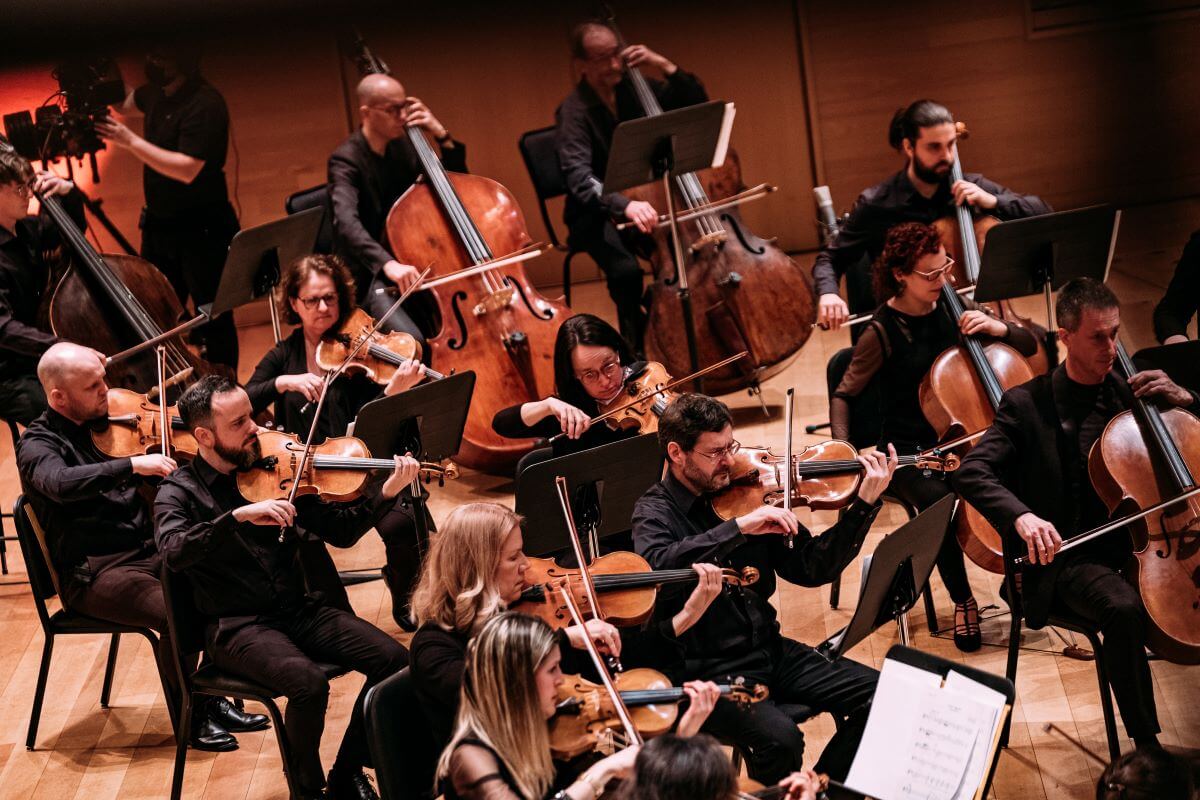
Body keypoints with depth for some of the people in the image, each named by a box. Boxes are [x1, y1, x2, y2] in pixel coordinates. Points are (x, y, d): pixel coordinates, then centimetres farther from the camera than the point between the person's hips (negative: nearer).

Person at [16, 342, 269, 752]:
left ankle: (215, 699, 1)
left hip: (149, 551, 7)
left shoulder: (108, 423, 10)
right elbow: (61, 483, -34)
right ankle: (189, 719, -8)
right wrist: (133, 464, -38)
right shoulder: (38, 444, -9)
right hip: (94, 574, -7)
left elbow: (165, 483, 13)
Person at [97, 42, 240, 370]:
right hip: (159, 225, 8)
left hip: (201, 229, -8)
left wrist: (131, 142, -26)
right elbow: (129, 101, 28)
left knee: (213, 318, 0)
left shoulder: (205, 105, -21)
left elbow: (188, 168, -28)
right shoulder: (157, 92, 4)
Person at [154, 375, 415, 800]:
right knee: (310, 682, -32)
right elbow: (173, 551, -26)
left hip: (297, 609, 5)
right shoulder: (179, 492, -4)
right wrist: (239, 516, -37)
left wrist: (386, 493, -8)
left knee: (394, 660, -15)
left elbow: (339, 531, 7)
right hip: (236, 627, -5)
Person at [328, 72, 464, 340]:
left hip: (413, 263, 6)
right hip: (371, 275, -6)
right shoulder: (346, 160, -13)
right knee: (412, 340, -31)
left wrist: (442, 136, -2)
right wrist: (387, 263, -47)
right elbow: (346, 221, -31)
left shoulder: (404, 147, 8)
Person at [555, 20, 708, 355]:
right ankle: (638, 349, -12)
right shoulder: (574, 111, -15)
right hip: (596, 214, -5)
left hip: (644, 200, 5)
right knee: (626, 268, -35)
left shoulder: (635, 89, 2)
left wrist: (664, 66, -10)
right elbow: (579, 179, -29)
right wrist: (623, 204, -47)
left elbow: (698, 102, 6)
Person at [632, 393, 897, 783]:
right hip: (705, 672, -6)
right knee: (780, 738, -31)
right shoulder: (655, 512, -8)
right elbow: (655, 568, -33)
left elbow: (812, 569, 6)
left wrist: (864, 505, -4)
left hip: (769, 650, 6)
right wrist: (738, 528, -35)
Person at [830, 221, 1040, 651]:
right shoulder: (882, 333, -10)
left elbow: (1029, 346, 7)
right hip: (910, 448, -4)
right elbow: (843, 396, -3)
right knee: (939, 502, -35)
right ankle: (963, 601, -10)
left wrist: (997, 327, -14)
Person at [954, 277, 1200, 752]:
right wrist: (1021, 516, -33)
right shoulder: (1027, 405, -1)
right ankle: (1147, 745, -21)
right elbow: (972, 473, -14)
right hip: (1068, 558, -4)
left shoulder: (1130, 394, 11)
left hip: (1137, 543, 5)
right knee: (1123, 609, -35)